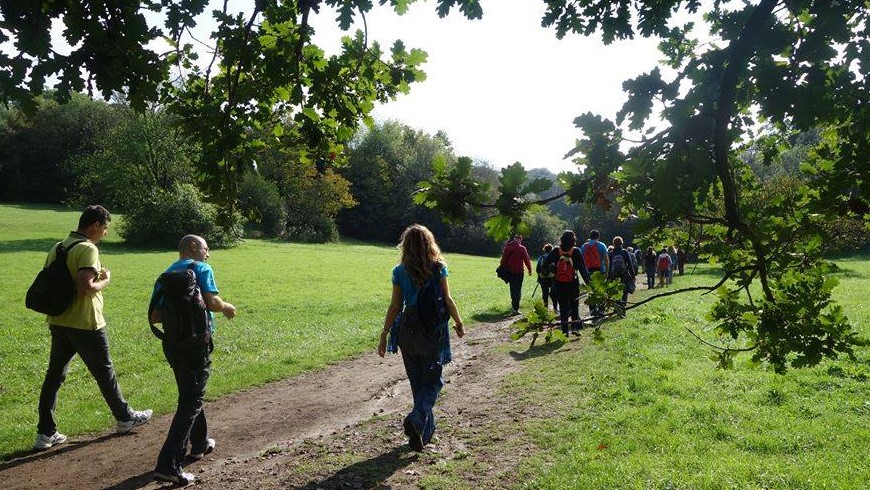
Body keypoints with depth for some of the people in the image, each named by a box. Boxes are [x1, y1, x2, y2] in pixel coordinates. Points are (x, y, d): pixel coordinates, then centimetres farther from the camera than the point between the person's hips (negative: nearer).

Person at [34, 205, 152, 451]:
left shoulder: (57, 248, 9)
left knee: (54, 375, 11)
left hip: (58, 322, 8)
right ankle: (125, 418, 25)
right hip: (85, 324, -7)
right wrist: (105, 280, -11)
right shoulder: (87, 249, -18)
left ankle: (45, 432, 14)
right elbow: (85, 288, -28)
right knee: (104, 373, 8)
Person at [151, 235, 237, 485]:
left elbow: (154, 317, 11)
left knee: (189, 394, 24)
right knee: (191, 402, -3)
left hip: (171, 342, 7)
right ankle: (168, 465, -10)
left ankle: (199, 444, 40)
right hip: (196, 341, -7)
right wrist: (227, 307, 1)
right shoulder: (201, 268, -4)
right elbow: (212, 302, -18)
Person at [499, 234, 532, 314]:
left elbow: (503, 259, 8)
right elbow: (527, 260, -6)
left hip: (509, 272, 5)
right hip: (518, 272, -5)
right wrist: (530, 270, 5)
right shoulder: (521, 248, -9)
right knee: (518, 290, -3)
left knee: (512, 288, 19)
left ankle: (514, 304, 33)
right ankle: (515, 308, -10)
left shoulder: (507, 247, 4)